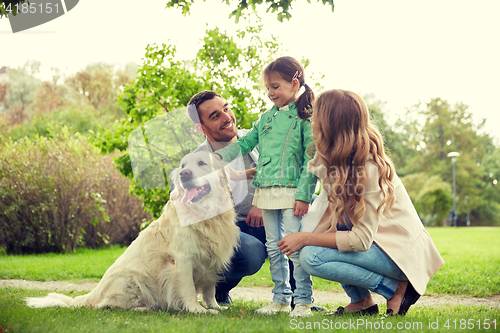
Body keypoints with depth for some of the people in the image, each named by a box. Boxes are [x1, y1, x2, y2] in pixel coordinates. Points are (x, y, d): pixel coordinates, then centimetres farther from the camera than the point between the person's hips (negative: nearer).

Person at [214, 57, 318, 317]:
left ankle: (303, 300, 2)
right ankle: (281, 299, 19)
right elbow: (245, 142, 16)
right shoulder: (266, 118, 15)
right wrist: (220, 156, -1)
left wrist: (304, 195, -15)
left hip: (292, 191, -6)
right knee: (273, 247, 10)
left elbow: (312, 160, -9)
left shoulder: (305, 117, -4)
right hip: (267, 191, 7)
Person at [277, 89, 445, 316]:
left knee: (311, 257, -21)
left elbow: (361, 240, -25)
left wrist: (305, 239, -21)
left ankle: (398, 289, -9)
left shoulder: (368, 168, -24)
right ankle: (362, 302, 5)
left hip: (400, 251, -9)